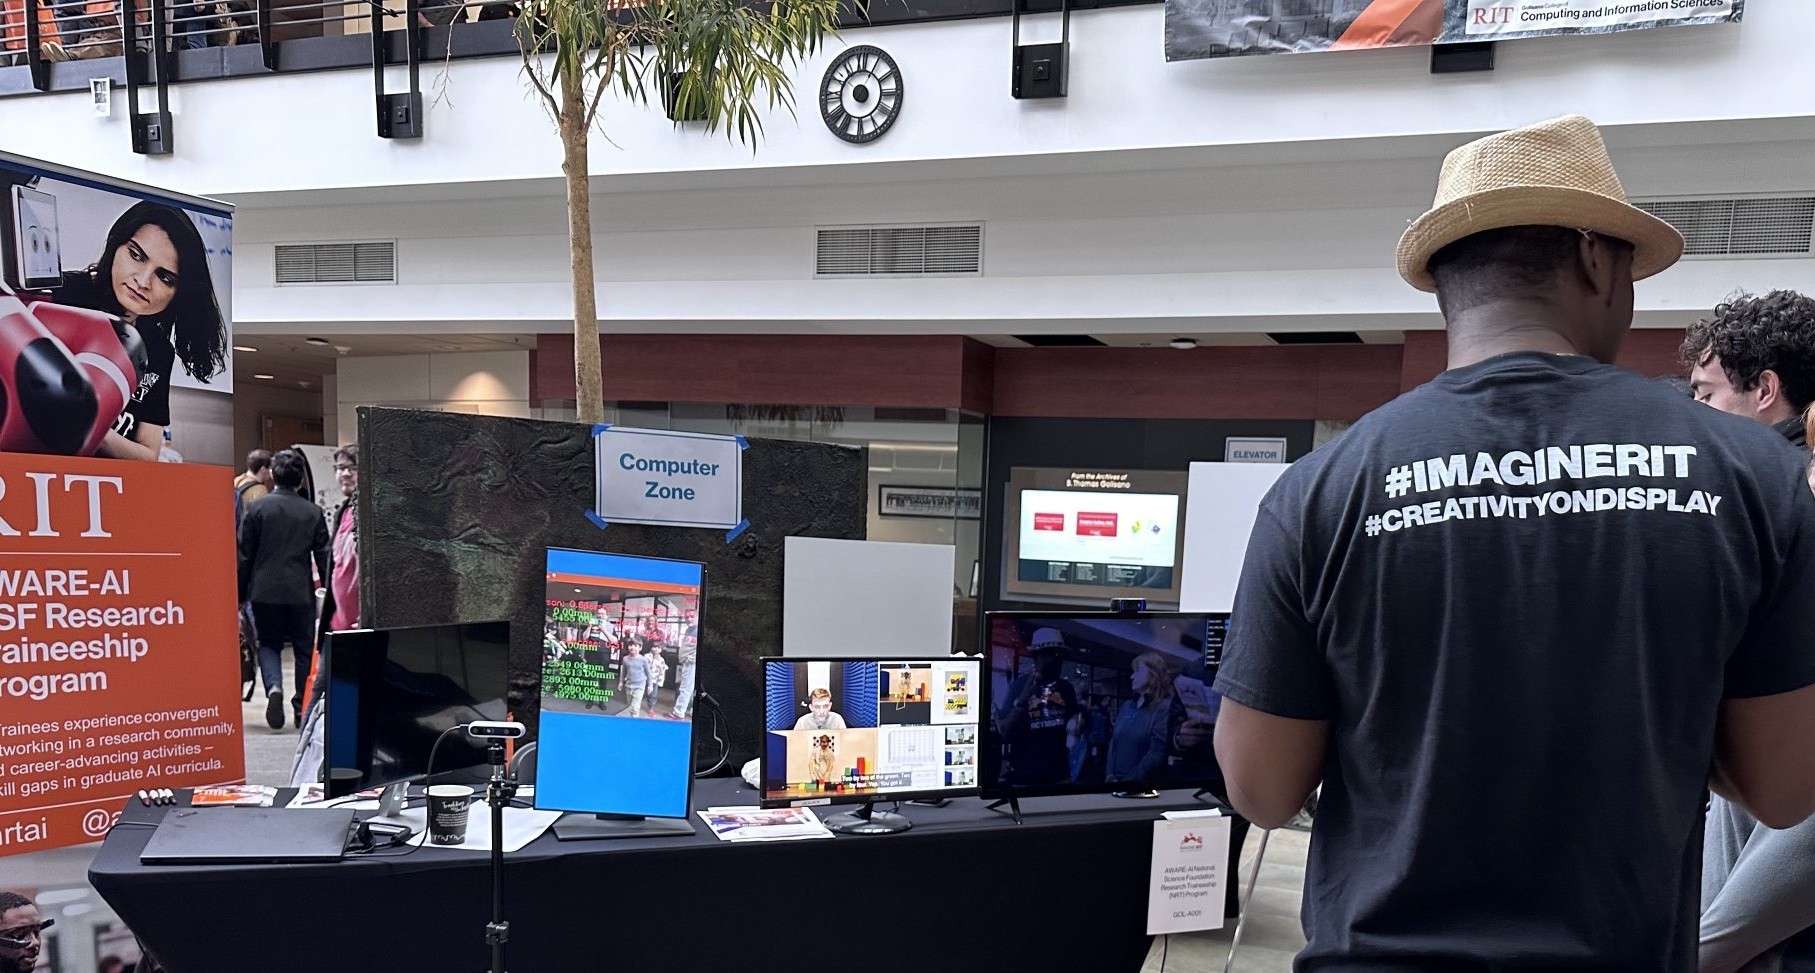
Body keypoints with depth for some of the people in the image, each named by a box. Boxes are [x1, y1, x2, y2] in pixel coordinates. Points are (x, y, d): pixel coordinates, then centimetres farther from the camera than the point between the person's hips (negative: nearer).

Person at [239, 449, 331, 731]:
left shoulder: (257, 508, -3)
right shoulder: (313, 512, 1)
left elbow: (245, 555, 0)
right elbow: (323, 556, 3)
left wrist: (241, 593, 8)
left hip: (265, 591, 0)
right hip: (301, 592, 0)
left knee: (268, 644, 14)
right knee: (304, 650, 10)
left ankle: (274, 688, -12)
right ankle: (303, 709, 13)